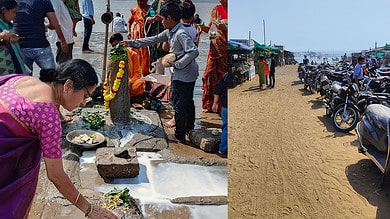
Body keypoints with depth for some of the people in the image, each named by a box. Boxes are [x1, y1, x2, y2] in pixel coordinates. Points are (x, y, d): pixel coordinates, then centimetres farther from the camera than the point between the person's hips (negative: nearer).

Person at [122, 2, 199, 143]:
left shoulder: (181, 33, -22)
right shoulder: (169, 32, 8)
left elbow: (194, 52, -32)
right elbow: (154, 39, 15)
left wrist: (175, 64, -25)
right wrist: (132, 43, 15)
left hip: (183, 75, -10)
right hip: (190, 74, 10)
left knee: (179, 105, 0)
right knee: (187, 102, 22)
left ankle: (179, 136, 13)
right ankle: (189, 127, 40)